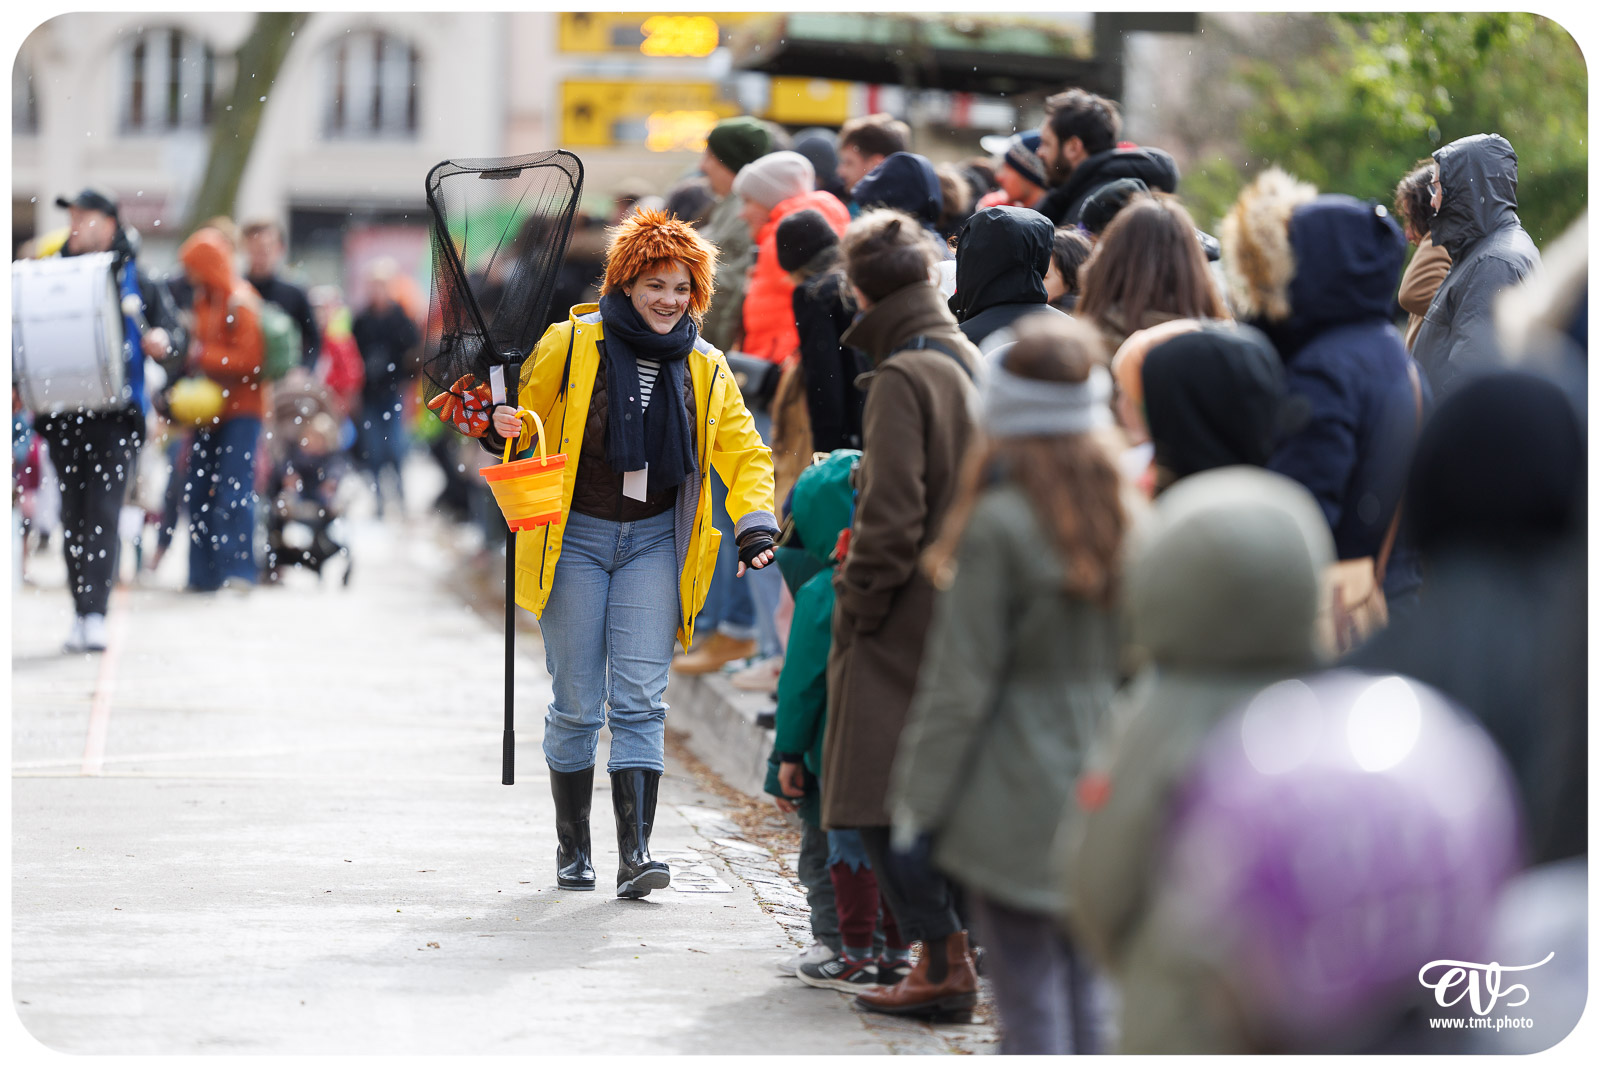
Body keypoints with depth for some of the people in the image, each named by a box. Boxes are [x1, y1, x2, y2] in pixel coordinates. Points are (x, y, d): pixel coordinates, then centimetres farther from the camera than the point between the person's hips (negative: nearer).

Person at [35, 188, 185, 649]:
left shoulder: (135, 281, 6)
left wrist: (164, 344, -15)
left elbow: (177, 338, 8)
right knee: (73, 515, 6)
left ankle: (94, 615, -15)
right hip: (63, 415, 3)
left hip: (115, 416, -3)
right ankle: (81, 610, 14)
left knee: (103, 512, -11)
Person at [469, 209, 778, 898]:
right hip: (575, 538, -2)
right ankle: (572, 851, 15)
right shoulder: (571, 344, -3)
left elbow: (745, 454, 12)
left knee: (640, 703, -7)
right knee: (576, 704, 1)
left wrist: (756, 525, -4)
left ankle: (635, 853, -11)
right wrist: (498, 426, -18)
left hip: (654, 543, 2)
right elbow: (521, 411, 6)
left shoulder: (705, 369, 6)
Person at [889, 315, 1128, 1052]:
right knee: (1082, 985, 14)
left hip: (1017, 804, -5)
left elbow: (961, 681, -12)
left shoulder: (999, 526, -16)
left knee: (1027, 998, 1)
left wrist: (919, 796, -3)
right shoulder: (1129, 514, 0)